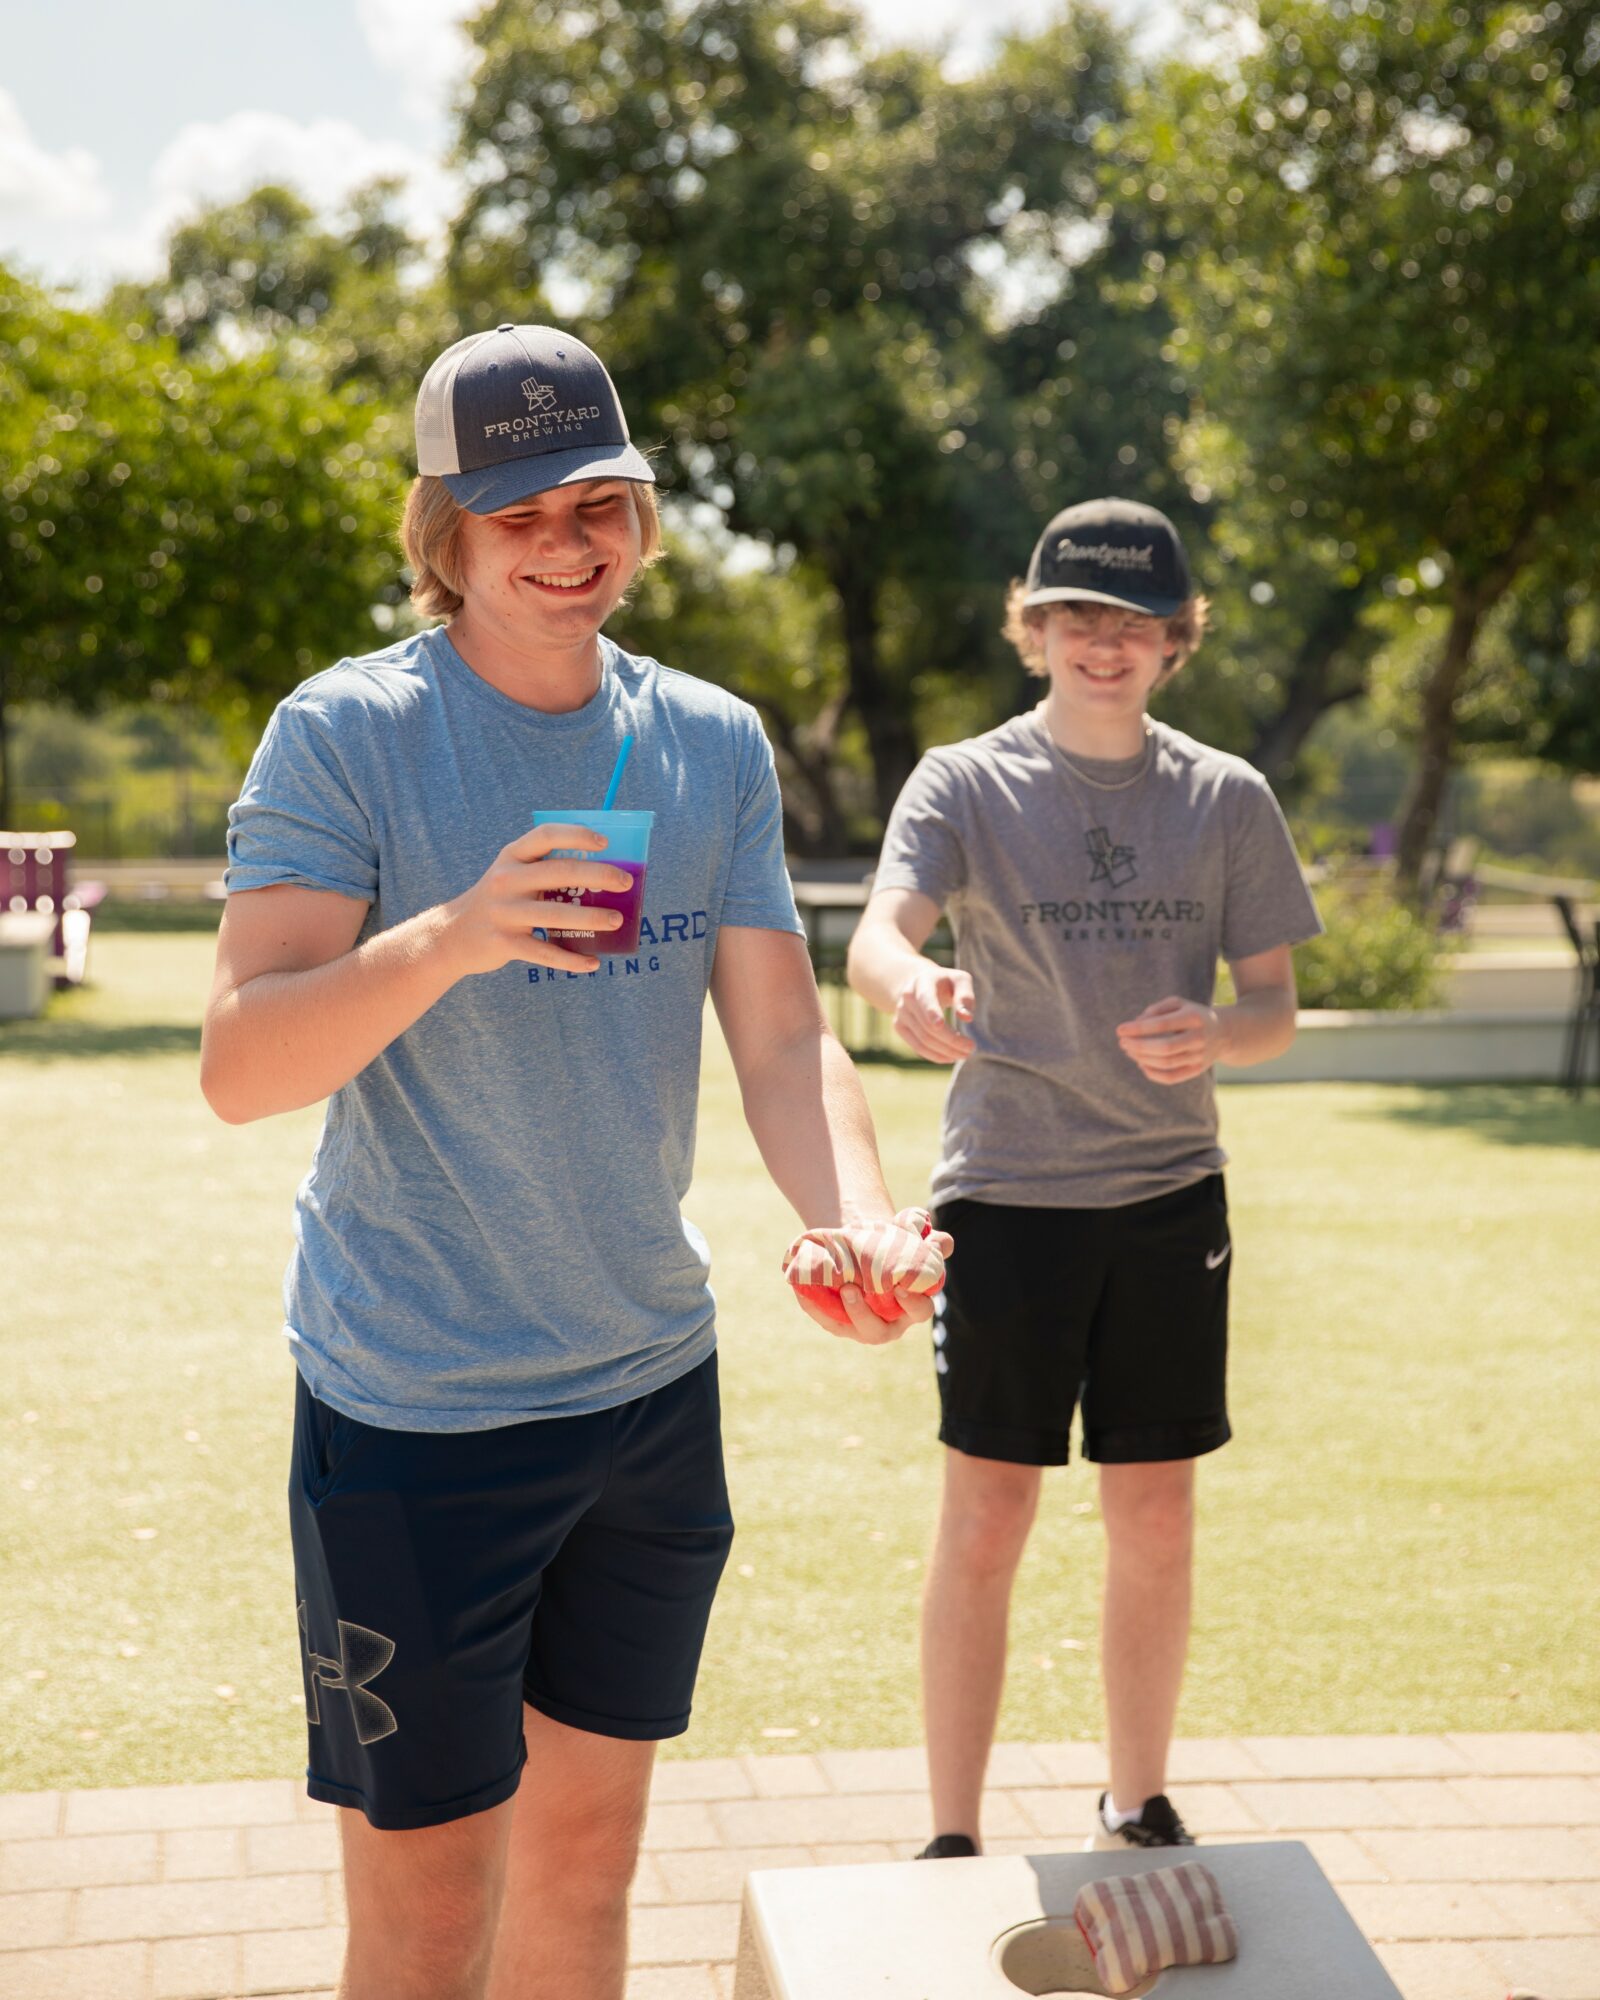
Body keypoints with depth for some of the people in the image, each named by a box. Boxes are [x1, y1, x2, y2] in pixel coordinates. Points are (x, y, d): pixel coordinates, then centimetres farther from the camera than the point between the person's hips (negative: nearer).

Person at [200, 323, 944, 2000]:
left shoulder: (716, 746, 4)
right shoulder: (346, 734, -11)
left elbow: (783, 1036, -1)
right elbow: (237, 1070, -18)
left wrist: (856, 1223, -21)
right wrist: (450, 937, -35)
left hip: (654, 1381, 5)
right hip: (413, 1409, -5)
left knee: (586, 1856, 19)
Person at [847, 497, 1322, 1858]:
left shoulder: (1229, 799, 6)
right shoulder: (966, 783, -3)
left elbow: (1278, 1003, 7)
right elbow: (877, 935, -20)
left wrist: (1215, 1034, -16)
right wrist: (911, 989, -44)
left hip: (1172, 1195, 3)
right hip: (1008, 1193, -3)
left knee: (1157, 1518, 10)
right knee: (987, 1518, 0)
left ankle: (1140, 1807, 27)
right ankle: (953, 1837, 11)